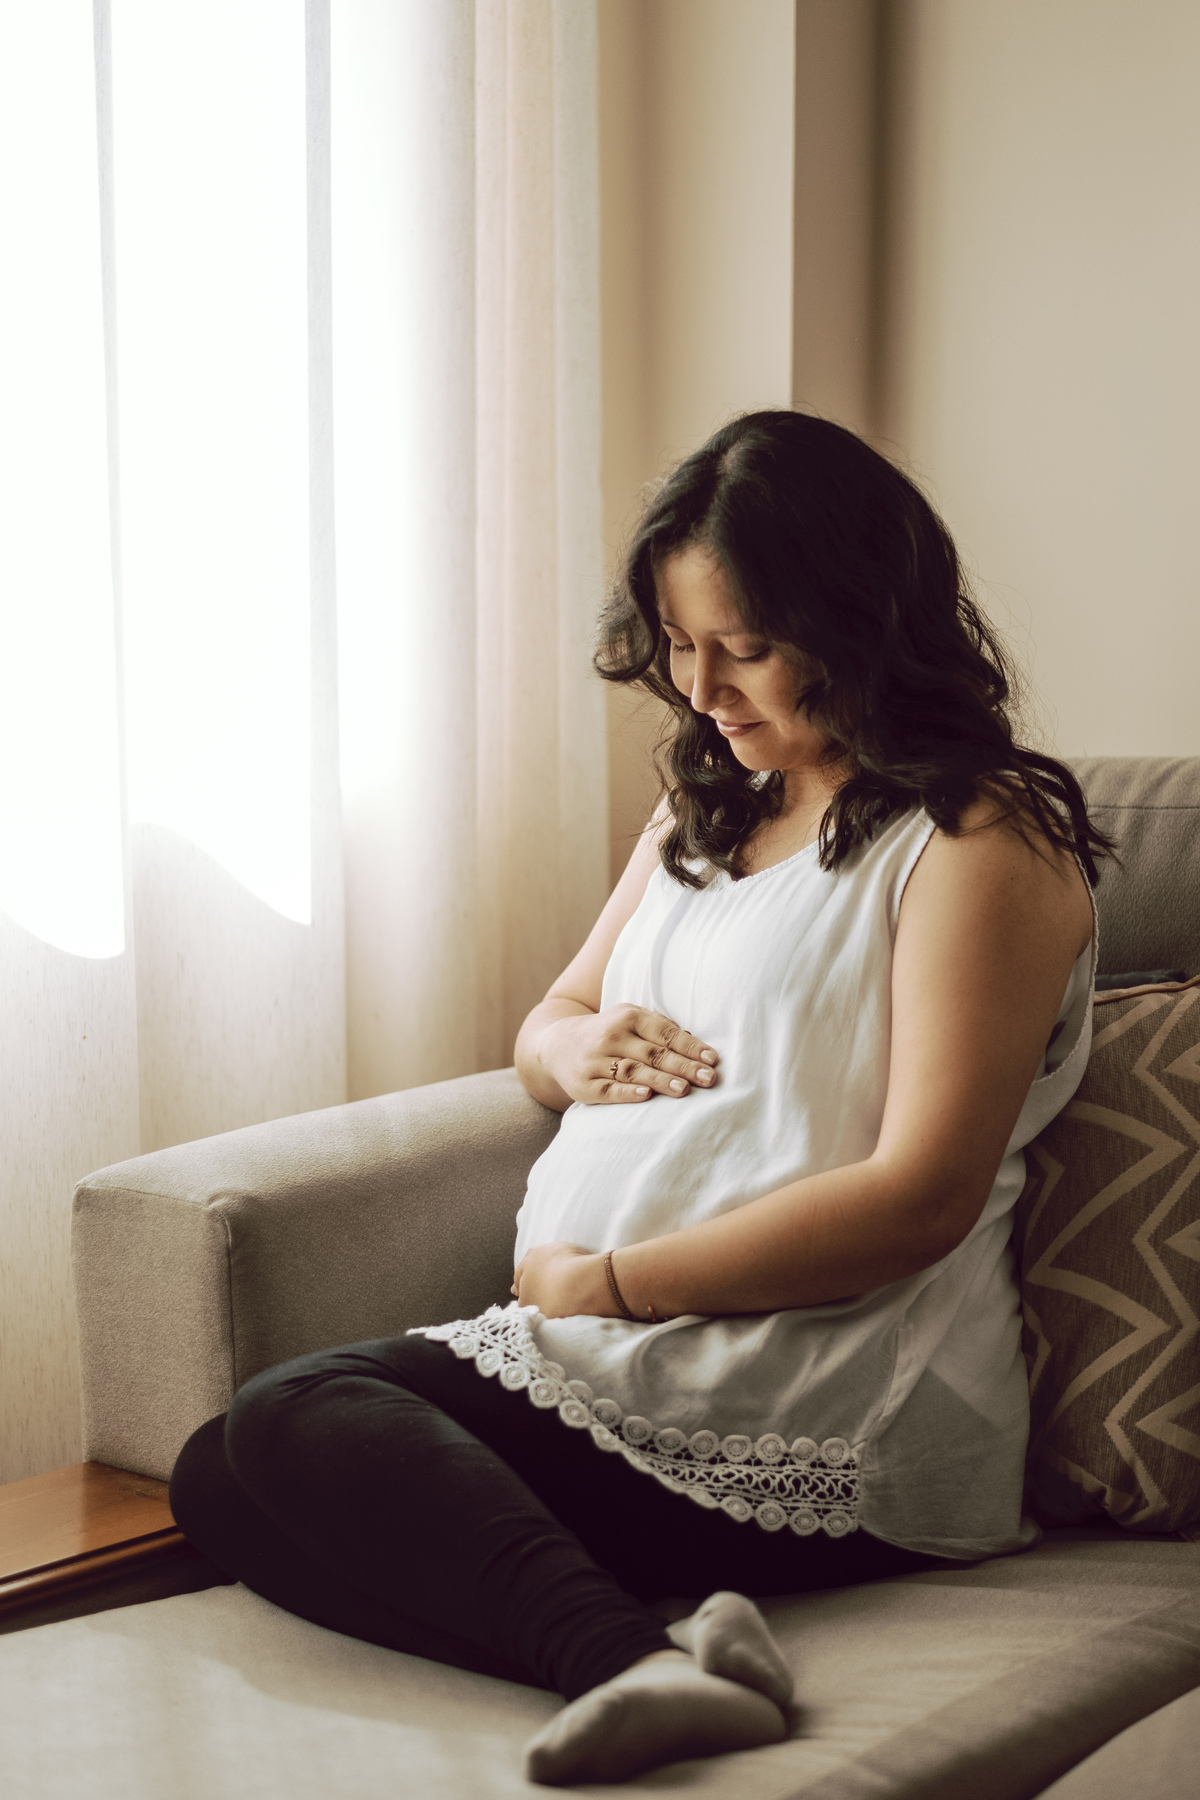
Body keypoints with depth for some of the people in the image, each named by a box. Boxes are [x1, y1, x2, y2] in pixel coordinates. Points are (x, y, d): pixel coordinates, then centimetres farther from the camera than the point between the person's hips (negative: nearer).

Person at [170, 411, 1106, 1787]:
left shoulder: (981, 841, -6)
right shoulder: (706, 811, 20)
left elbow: (922, 1195, -15)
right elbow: (543, 1026, 28)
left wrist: (603, 1283, -12)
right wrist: (580, 1047, 1)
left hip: (836, 1417, -9)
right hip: (618, 1357, 9)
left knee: (283, 1431, -24)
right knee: (225, 1477, -14)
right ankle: (635, 1657, -31)